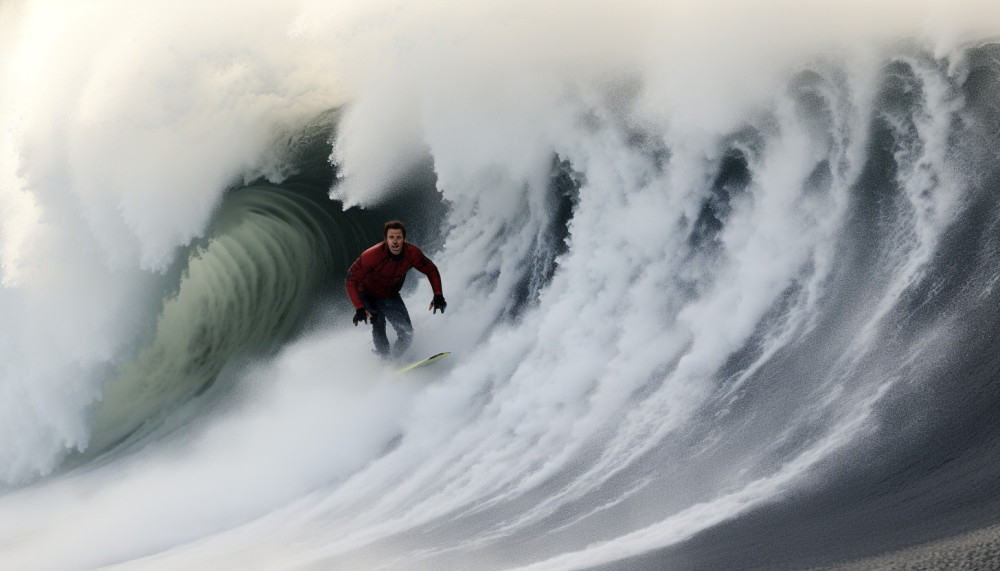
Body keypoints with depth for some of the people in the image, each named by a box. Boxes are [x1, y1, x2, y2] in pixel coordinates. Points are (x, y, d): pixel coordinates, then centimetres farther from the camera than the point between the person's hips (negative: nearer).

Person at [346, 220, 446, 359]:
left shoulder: (412, 253, -23)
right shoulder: (372, 255, -34)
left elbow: (431, 270, -5)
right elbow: (351, 280, -30)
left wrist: (438, 295, -17)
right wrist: (359, 308, -40)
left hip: (391, 297, 3)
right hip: (368, 296, -3)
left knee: (407, 333, -6)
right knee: (378, 321, -22)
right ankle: (385, 359, -7)